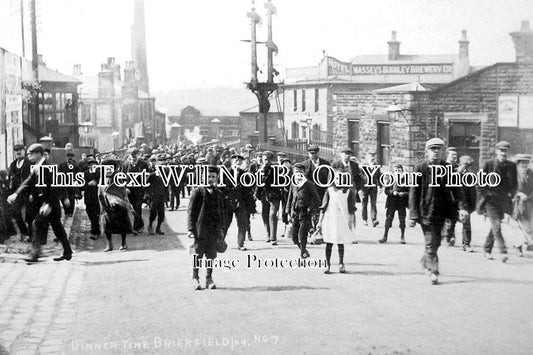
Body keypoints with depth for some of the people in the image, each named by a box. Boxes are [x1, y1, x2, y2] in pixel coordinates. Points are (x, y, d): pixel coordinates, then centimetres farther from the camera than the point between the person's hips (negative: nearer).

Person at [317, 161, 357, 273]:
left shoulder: (349, 191, 1)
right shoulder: (329, 190, 3)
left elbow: (352, 209, 4)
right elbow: (323, 207, 4)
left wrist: (351, 221, -1)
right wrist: (320, 221, 2)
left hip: (343, 220, 0)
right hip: (330, 219, 0)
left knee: (341, 243, 7)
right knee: (328, 243, 0)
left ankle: (341, 264, 22)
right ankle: (328, 265, 8)